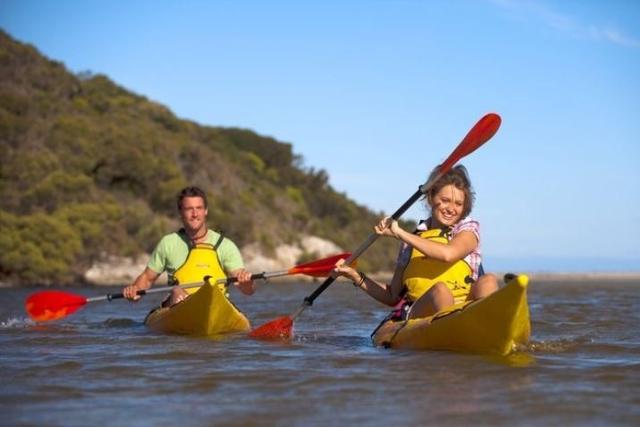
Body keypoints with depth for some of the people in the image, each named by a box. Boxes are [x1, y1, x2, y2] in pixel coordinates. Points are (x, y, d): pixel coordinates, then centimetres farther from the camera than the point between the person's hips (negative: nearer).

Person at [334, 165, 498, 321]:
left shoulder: (468, 228, 11)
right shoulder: (413, 239, 18)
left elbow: (448, 253, -15)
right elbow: (393, 296, 21)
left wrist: (399, 233, -9)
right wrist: (357, 277, 10)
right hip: (418, 315, 1)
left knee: (488, 281, -30)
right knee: (440, 289, -32)